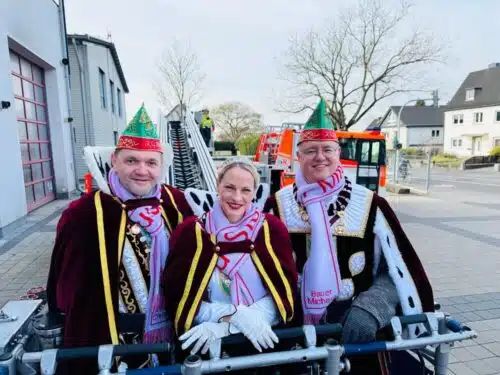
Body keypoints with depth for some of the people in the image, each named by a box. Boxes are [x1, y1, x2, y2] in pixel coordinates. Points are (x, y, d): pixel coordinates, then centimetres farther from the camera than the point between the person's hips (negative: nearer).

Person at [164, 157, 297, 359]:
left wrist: (226, 325, -14)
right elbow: (179, 299, -5)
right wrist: (234, 314, -17)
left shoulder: (271, 228, -2)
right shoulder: (191, 231, -5)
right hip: (207, 344, 0)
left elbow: (284, 291, -4)